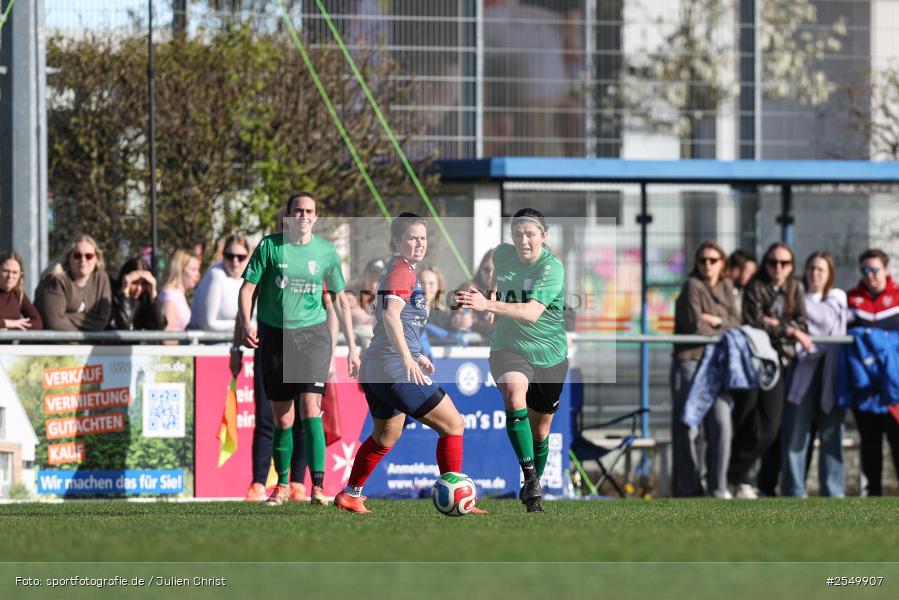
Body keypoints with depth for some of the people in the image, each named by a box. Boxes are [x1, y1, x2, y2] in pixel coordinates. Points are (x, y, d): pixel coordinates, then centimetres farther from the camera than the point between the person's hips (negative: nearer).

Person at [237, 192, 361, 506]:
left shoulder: (326, 251, 3)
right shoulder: (269, 246, -1)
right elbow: (248, 288, 0)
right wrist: (246, 323, -18)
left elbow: (341, 299, 11)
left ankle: (318, 486, -19)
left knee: (310, 408, -16)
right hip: (274, 335, 1)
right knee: (282, 419, 5)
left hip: (312, 333, -1)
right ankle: (282, 484, 22)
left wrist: (352, 347, 8)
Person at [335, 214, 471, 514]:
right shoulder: (402, 271, -11)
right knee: (453, 424, -6)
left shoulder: (399, 270, 20)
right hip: (395, 368, -11)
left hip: (375, 367, 11)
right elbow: (390, 315, -26)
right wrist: (408, 359, -36)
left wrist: (417, 355, 38)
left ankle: (350, 495, 35)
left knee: (385, 437, 27)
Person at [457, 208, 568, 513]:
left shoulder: (552, 268, -18)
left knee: (540, 432, 10)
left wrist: (488, 304, -44)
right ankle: (530, 478, -31)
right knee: (514, 394, -32)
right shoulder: (502, 254, -3)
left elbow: (532, 312, -33)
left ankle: (532, 491, 35)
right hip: (508, 348, 1)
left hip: (549, 355, -1)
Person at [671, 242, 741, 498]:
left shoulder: (726, 287, 17)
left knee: (721, 424, -5)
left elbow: (736, 323, 8)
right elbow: (695, 325, -12)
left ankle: (718, 488, 1)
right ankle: (688, 489, -2)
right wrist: (722, 329, 1)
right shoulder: (692, 286, -3)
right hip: (690, 362, -5)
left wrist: (715, 320, -8)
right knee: (689, 429, -6)